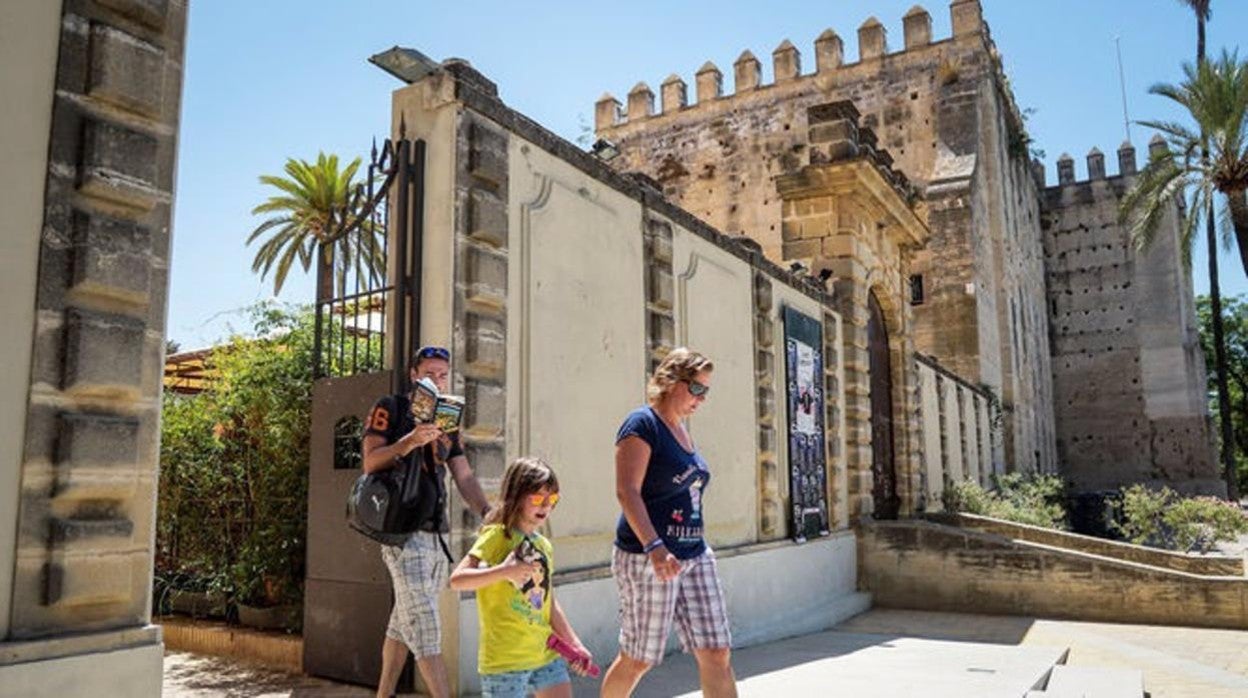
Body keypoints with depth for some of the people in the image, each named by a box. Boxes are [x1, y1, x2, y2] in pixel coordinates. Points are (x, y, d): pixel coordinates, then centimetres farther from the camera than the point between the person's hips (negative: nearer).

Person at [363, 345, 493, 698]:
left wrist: (487, 511, -3)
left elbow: (464, 476, 13)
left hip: (436, 533, 7)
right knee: (424, 622, -11)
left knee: (404, 622, 14)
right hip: (403, 532, -7)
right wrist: (410, 440, -23)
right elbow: (370, 462, -10)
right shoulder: (390, 409, 0)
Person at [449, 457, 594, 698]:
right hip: (504, 658, -7)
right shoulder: (496, 536, -11)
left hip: (546, 653, 7)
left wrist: (575, 645, 13)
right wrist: (504, 571, -32)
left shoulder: (544, 545, 10)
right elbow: (457, 580, -21)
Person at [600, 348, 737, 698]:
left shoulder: (681, 429, 15)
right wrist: (654, 547, -32)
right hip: (647, 559, -8)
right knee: (638, 659, 5)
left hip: (694, 556, 8)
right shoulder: (642, 423, -11)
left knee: (716, 654, 4)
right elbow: (627, 491, -21)